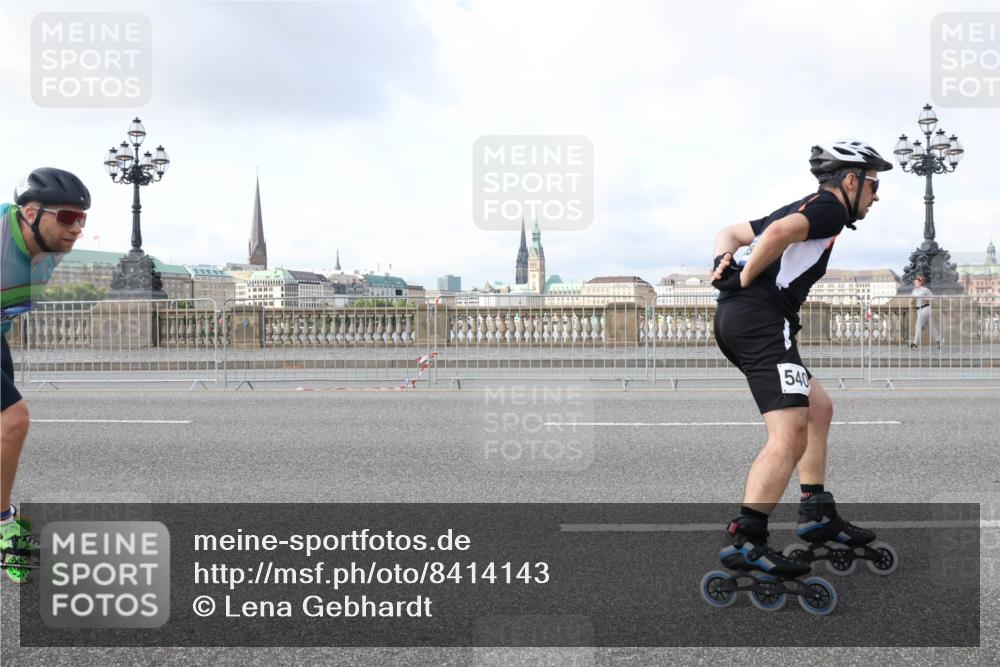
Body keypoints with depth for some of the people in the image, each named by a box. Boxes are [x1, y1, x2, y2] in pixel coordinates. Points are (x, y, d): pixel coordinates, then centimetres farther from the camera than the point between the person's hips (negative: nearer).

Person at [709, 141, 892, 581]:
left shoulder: (802, 208, 29)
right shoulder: (830, 207, -1)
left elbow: (730, 232, 31)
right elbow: (778, 232, -22)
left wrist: (724, 263, 10)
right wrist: (745, 280, -10)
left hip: (733, 320, 10)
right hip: (762, 318, -10)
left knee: (819, 408, 21)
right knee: (790, 435, -16)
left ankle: (816, 512, 24)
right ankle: (744, 541, -21)